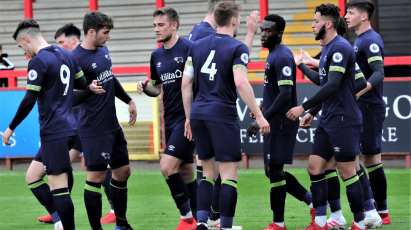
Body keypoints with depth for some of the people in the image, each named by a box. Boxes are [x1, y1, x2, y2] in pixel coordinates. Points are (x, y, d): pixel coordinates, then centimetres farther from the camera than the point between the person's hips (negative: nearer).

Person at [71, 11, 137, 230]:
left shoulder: (103, 50, 9)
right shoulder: (76, 59, -17)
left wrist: (128, 100, 26)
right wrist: (89, 90, -31)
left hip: (113, 125, 9)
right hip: (94, 128, -9)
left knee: (123, 171, 15)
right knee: (96, 176, -5)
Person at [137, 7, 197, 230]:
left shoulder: (189, 48, -10)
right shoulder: (156, 56, 13)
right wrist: (145, 87, 2)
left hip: (187, 118, -7)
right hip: (170, 120, 8)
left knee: (167, 166, -16)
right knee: (185, 172, 10)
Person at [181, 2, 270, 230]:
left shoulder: (197, 46, 10)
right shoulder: (237, 48, -6)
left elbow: (185, 84, 10)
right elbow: (240, 83, -19)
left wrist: (189, 117, 18)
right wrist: (259, 115, -15)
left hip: (198, 114, 6)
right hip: (222, 115, -6)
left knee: (208, 172, 15)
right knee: (229, 175, -2)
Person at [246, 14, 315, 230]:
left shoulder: (282, 57, -17)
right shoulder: (273, 55, 14)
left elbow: (285, 94, -25)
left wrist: (263, 119, -26)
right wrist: (264, 113, 25)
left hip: (281, 124, -10)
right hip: (274, 123, 10)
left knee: (275, 171, -4)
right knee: (272, 170, 13)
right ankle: (312, 201, 18)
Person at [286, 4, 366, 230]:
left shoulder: (340, 48, -16)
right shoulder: (327, 49, 15)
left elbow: (332, 86, -24)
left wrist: (303, 107, -23)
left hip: (343, 121, -10)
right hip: (327, 121, 10)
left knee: (347, 172, -5)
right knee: (314, 167, 5)